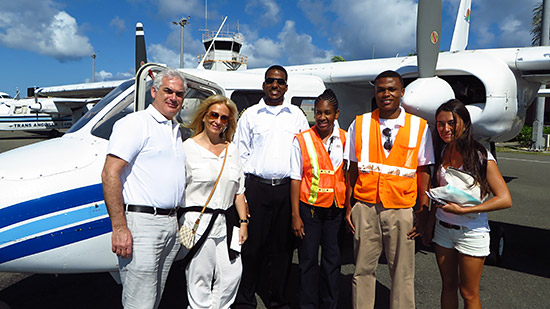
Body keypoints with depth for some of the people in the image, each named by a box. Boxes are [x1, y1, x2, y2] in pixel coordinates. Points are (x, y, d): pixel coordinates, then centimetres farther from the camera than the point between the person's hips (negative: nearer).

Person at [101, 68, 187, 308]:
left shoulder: (176, 130, 18)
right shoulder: (135, 123, -7)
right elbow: (110, 174, -15)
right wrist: (119, 228, -20)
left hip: (171, 223, 8)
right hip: (141, 222, -8)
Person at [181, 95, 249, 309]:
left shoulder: (232, 150, 11)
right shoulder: (188, 148, -3)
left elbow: (239, 190, 13)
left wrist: (243, 222, 8)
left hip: (225, 222, 5)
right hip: (198, 222, -4)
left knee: (231, 275, 8)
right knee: (200, 279, 4)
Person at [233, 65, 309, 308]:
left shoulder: (297, 115, 13)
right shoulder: (250, 115, 9)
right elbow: (240, 155, 6)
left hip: (287, 188, 2)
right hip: (256, 187, -1)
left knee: (282, 245, 8)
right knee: (252, 243, 1)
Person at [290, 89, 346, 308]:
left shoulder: (345, 139, 3)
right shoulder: (302, 140, -2)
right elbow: (296, 179, -3)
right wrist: (295, 215, -6)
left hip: (336, 208, 2)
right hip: (310, 206, -2)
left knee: (332, 259, 11)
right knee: (308, 258, 7)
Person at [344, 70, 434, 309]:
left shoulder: (419, 127, 3)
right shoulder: (360, 124, 4)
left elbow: (423, 171, 4)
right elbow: (353, 168, 5)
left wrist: (424, 211, -1)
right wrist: (348, 206, 2)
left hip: (401, 210, 0)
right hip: (365, 208, 1)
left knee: (402, 272, 8)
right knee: (363, 269, 10)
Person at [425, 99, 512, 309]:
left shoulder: (480, 156, -14)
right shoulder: (441, 152, 3)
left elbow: (505, 199, -17)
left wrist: (463, 210, -24)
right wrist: (430, 222, 7)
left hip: (471, 232, -5)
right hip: (443, 228, 5)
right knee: (448, 286, 17)